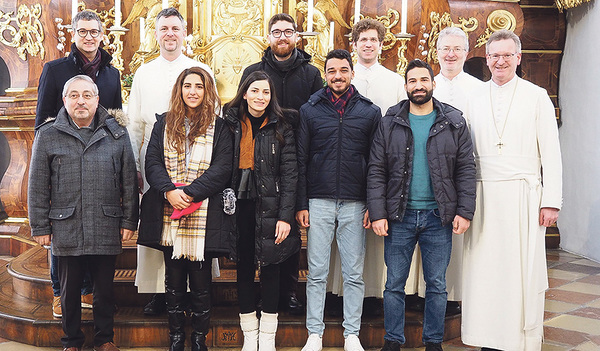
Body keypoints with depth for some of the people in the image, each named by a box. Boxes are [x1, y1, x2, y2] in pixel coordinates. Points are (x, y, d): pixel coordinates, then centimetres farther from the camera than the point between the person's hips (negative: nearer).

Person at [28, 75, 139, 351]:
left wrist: (129, 220, 3)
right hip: (66, 229, 0)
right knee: (70, 289, 12)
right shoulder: (48, 136, 4)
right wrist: (40, 226, 1)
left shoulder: (117, 133, 5)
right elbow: (38, 187, 5)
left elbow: (129, 180, 6)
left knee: (105, 288, 10)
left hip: (106, 228, 0)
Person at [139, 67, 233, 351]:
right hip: (169, 215, 2)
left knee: (201, 280, 4)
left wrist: (190, 193, -16)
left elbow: (222, 168, -6)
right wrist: (169, 190, -14)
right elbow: (152, 162, 4)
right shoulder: (164, 124, 12)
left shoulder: (219, 128, 4)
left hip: (204, 216, -2)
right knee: (174, 279, 10)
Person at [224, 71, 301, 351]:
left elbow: (289, 174, -3)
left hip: (270, 205, -1)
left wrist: (285, 215, -10)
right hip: (239, 203, 2)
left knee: (270, 267, 3)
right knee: (243, 266, 7)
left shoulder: (281, 127, 1)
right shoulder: (230, 123, 6)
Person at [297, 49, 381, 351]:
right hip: (319, 202, 0)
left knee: (354, 274, 7)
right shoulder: (309, 110, 6)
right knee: (317, 273, 5)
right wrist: (301, 204, -1)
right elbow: (301, 161, 4)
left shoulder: (370, 112, 6)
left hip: (355, 204, 0)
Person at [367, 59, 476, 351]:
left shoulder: (454, 123, 4)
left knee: (437, 285, 9)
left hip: (439, 217, 0)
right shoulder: (390, 123, 4)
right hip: (399, 215, 0)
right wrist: (377, 213, -7)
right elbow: (376, 171, 1)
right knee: (394, 284, 7)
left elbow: (466, 170, 3)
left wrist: (464, 212, -6)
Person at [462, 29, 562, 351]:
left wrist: (552, 201, -5)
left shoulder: (537, 96, 5)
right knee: (485, 270, 2)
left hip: (523, 196, -2)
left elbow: (551, 153, 2)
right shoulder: (475, 99, 12)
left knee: (524, 272, -2)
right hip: (483, 196, 2)